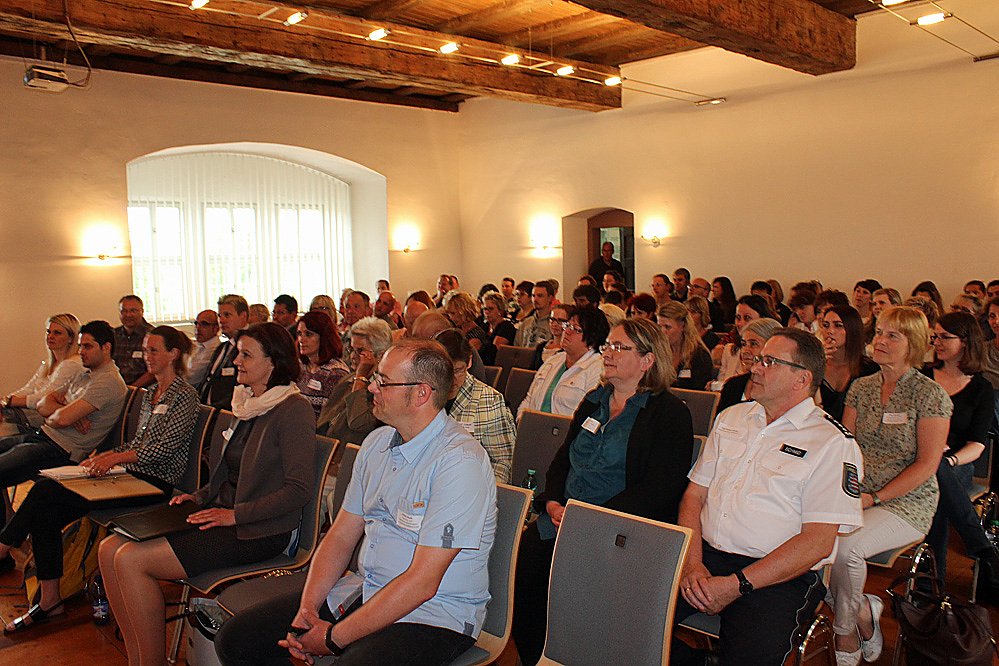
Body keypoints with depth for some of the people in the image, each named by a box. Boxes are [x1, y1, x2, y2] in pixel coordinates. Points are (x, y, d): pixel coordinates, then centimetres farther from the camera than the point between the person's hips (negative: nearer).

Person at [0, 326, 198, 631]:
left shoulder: (185, 395, -9)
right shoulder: (151, 392, 19)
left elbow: (166, 446, -18)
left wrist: (117, 457, -23)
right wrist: (105, 456, 6)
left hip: (156, 483, -8)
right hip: (133, 475, 9)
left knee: (46, 492, -17)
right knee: (45, 514, -9)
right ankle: (49, 600, -2)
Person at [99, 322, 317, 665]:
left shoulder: (293, 409, -13)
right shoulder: (246, 404, 15)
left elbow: (300, 489, -18)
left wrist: (235, 514, -18)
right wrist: (199, 497, 9)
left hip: (260, 531, -9)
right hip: (223, 515, 9)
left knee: (131, 559, -17)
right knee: (110, 549, -2)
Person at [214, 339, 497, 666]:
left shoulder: (460, 461, -20)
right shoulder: (377, 443, 8)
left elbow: (421, 583, -22)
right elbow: (341, 536, 9)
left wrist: (333, 638, -16)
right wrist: (307, 607, -6)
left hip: (434, 615, -7)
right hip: (364, 591, 7)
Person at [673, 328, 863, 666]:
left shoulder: (833, 443, -2)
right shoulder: (731, 417, 16)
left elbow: (818, 543, -10)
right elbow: (694, 495, 12)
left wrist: (737, 585, -16)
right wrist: (692, 564, -6)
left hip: (782, 576, -4)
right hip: (704, 555, 5)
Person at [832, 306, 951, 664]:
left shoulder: (930, 394, -6)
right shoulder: (861, 387, 10)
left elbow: (927, 464, -10)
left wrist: (874, 498, -16)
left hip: (907, 504, -5)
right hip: (859, 497, 5)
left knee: (845, 546, -30)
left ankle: (846, 632, -1)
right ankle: (862, 611, 1)